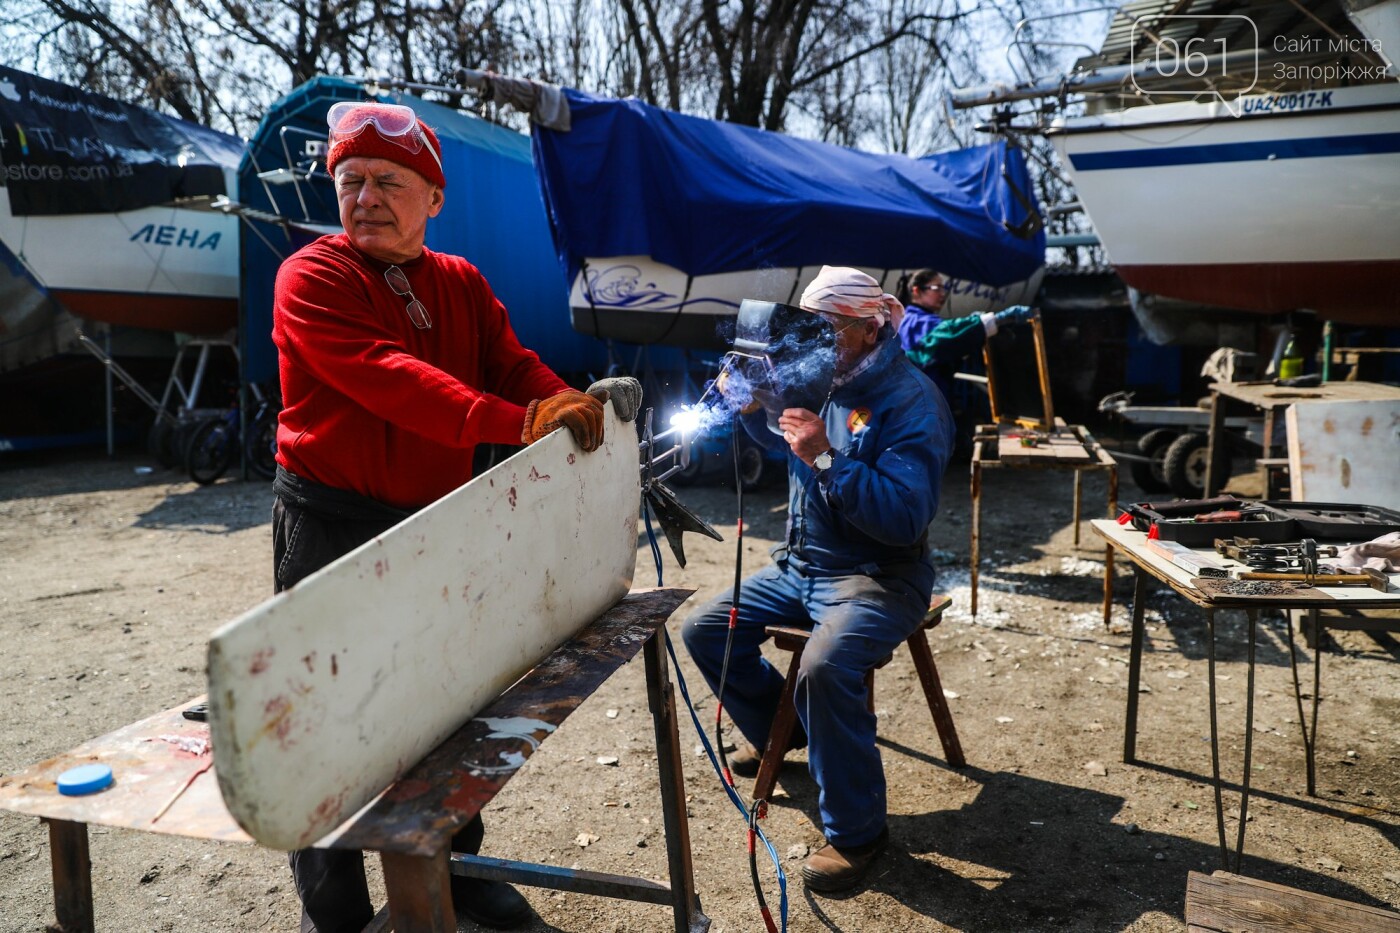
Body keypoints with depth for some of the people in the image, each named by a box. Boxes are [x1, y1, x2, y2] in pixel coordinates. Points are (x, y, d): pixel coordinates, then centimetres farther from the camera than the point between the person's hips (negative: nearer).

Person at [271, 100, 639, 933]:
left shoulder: (461, 284, 10)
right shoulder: (312, 278, -10)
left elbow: (512, 364, -1)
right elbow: (390, 379, -26)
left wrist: (573, 403, -23)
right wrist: (518, 422, -36)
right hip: (333, 527, -5)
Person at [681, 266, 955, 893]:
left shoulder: (913, 402, -17)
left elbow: (905, 518, -27)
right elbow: (777, 440, 25)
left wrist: (826, 457, -32)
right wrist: (750, 405, 3)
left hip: (879, 576, -8)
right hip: (799, 565, 8)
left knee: (824, 668, -34)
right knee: (704, 630, 4)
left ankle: (856, 830, -12)